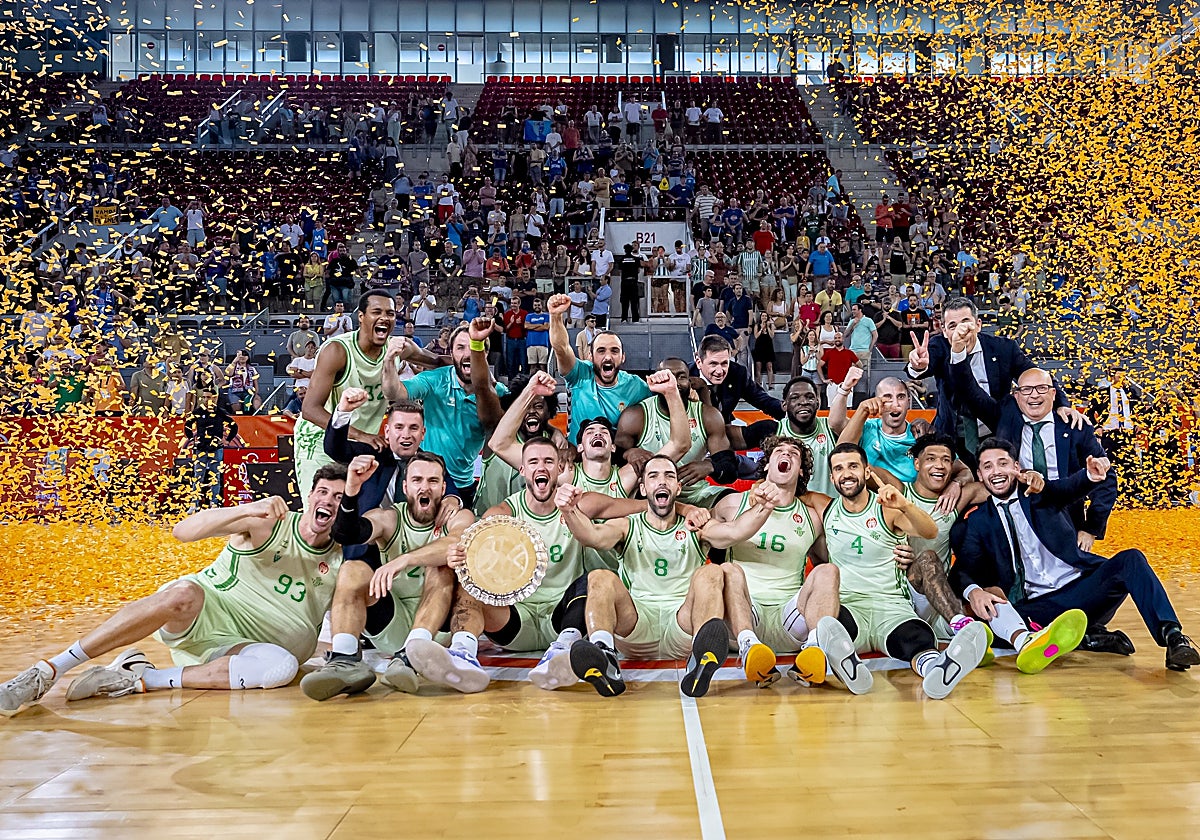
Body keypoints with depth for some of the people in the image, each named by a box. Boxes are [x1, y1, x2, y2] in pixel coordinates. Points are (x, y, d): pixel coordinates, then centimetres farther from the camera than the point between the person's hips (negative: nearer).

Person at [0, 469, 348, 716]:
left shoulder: (339, 560, 5)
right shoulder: (268, 524, -5)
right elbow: (183, 531, -16)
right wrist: (248, 510, -30)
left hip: (239, 647, 2)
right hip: (202, 613, -2)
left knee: (284, 666, -32)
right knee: (184, 593, -37)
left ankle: (139, 680, -28)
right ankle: (47, 671, -32)